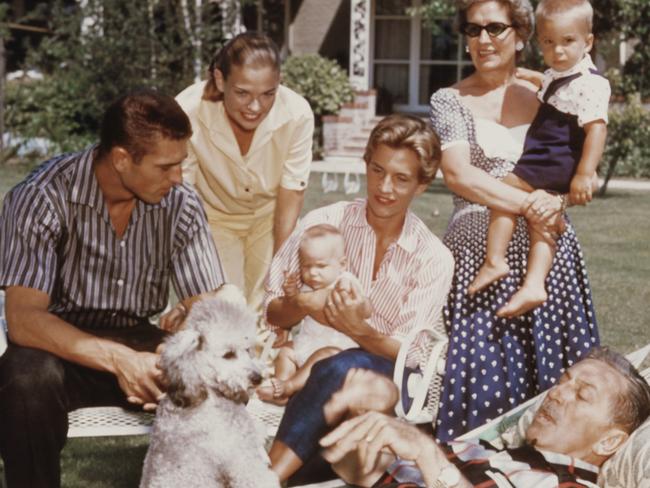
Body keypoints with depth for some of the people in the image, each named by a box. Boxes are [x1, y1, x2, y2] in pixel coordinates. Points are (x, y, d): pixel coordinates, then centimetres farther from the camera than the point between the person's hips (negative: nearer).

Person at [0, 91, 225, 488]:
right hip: (67, 347, -3)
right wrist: (118, 360, -38)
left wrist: (193, 320, -29)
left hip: (141, 344, 3)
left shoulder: (181, 203, -7)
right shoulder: (44, 197, -18)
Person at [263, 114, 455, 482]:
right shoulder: (323, 223, 3)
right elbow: (271, 312, 6)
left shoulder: (434, 259, 0)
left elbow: (410, 353, -6)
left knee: (343, 368, -36)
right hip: (314, 360, 1)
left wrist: (360, 330, -26)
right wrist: (304, 305, -17)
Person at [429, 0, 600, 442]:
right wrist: (528, 204, -18)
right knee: (482, 358, -4)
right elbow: (459, 174, -10)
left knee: (547, 360, 2)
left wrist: (557, 201, -12)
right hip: (478, 249, -2)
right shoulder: (451, 101, 4)